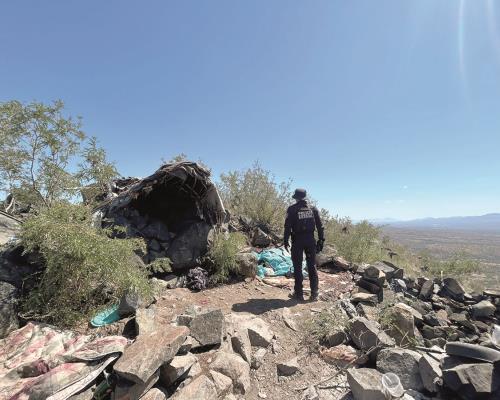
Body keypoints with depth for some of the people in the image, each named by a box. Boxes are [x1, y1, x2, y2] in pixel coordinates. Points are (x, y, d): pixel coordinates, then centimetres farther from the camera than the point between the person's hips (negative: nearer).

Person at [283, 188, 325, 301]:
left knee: (298, 267, 6)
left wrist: (285, 241, -3)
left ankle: (299, 293, 13)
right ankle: (314, 294, 17)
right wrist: (321, 240, 10)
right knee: (312, 266, 12)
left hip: (297, 240, -3)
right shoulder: (313, 209, 6)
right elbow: (320, 226, 5)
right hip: (310, 240, 3)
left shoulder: (292, 209, -4)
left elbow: (287, 226, -8)